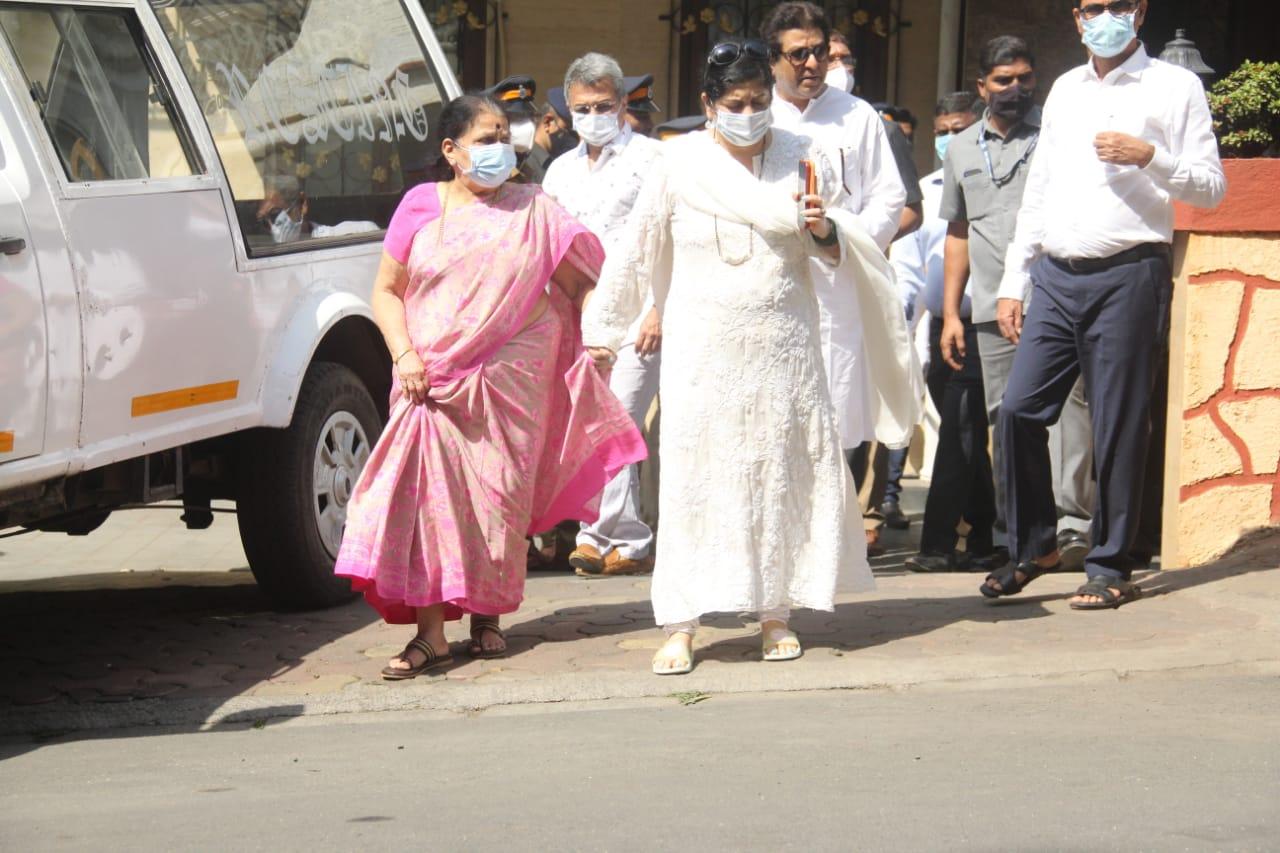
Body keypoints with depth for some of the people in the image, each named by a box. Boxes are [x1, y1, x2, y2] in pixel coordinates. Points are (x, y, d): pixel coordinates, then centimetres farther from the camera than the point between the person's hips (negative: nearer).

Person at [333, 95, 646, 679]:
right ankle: (430, 634, -9)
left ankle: (487, 616, 18)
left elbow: (582, 280, 11)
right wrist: (405, 354, -7)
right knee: (428, 494, -10)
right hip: (434, 380, 0)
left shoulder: (533, 211, 8)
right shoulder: (421, 208, 7)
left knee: (498, 494, 1)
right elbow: (387, 291, 7)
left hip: (512, 377, 0)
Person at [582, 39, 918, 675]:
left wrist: (823, 228, -14)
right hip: (703, 346, -1)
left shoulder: (802, 157, 4)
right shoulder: (680, 163, 0)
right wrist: (603, 327, 12)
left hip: (782, 344, 2)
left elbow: (839, 253, 8)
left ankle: (776, 615, 13)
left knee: (782, 472, 3)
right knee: (694, 476, -4)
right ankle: (680, 626, -1)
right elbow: (638, 252, 9)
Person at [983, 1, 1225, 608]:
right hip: (1056, 276, 5)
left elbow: (1211, 188, 0)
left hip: (1129, 274, -5)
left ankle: (1111, 567, 9)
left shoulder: (1175, 87, 3)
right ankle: (1033, 546, 15)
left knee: (1119, 426, -2)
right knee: (1018, 409, -2)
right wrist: (1013, 283, 15)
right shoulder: (1065, 90, 18)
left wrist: (1149, 158, -17)